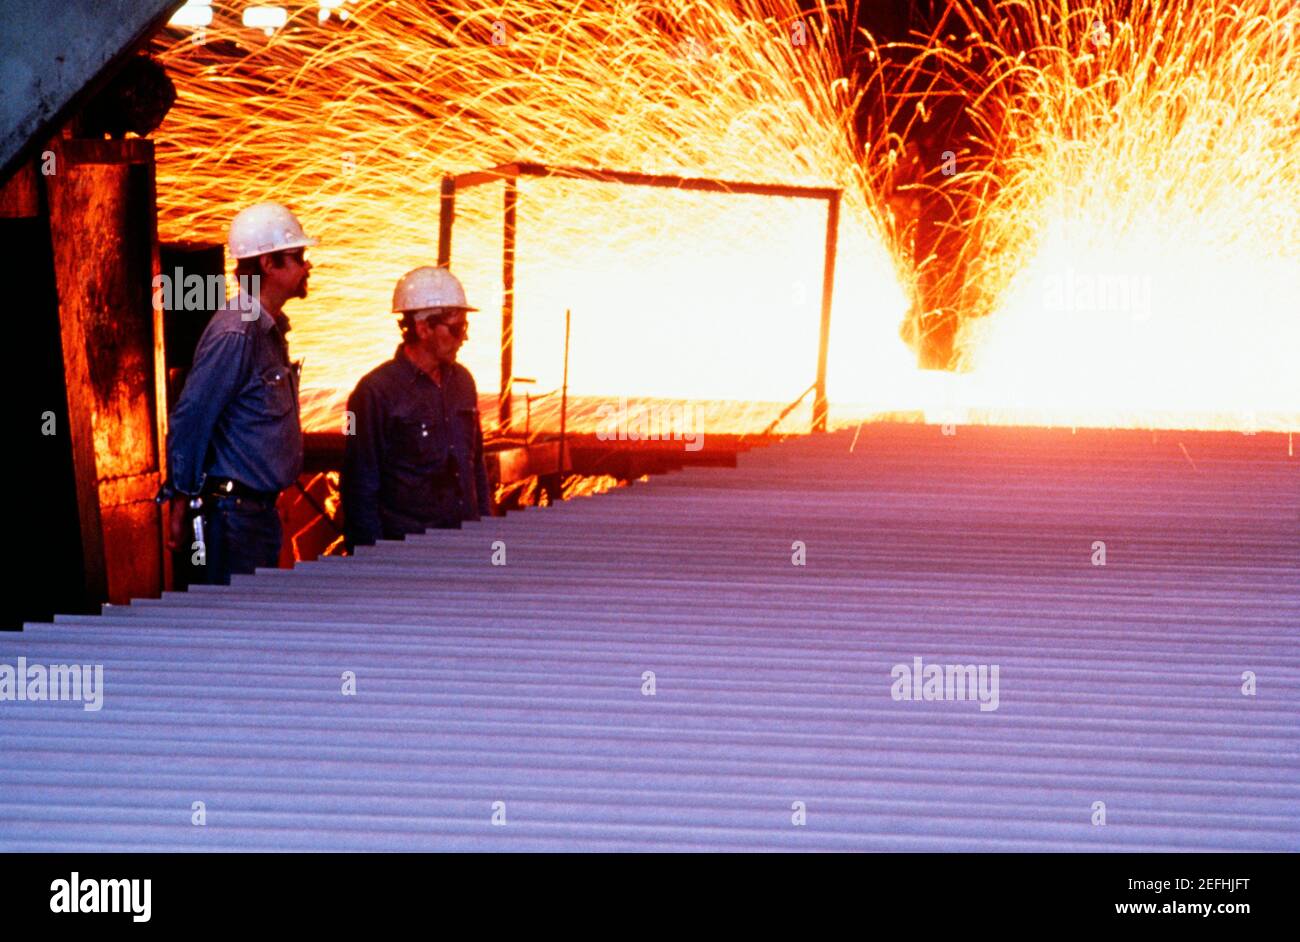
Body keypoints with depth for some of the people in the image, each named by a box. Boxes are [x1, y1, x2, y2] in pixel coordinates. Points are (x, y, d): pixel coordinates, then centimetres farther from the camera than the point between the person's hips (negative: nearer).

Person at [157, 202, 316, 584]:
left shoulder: (271, 328, 13)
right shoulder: (235, 333, -17)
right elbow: (188, 419, -17)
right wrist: (179, 507, -14)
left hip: (262, 506, 10)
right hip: (234, 508, -10)